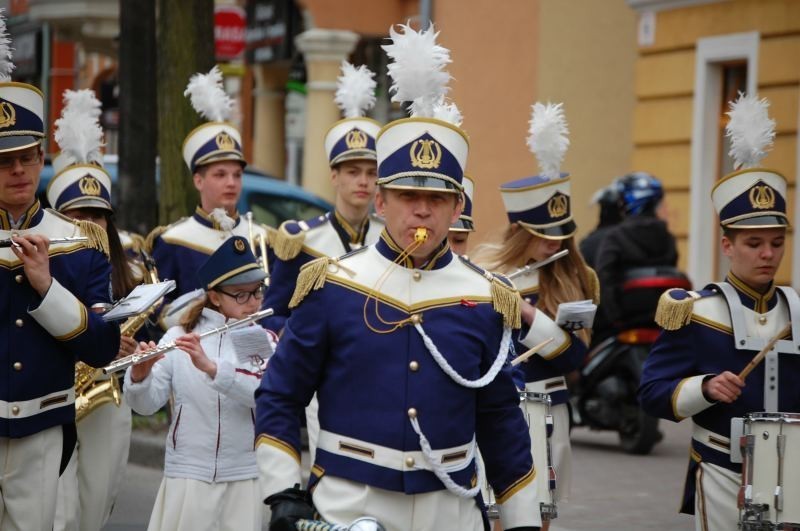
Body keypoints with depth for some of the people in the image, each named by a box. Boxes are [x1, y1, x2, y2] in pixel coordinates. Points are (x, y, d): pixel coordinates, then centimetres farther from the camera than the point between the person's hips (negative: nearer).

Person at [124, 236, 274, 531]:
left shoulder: (265, 342, 2)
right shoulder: (178, 338, 1)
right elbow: (146, 405, -4)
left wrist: (210, 366, -27)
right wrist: (139, 375, -25)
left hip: (244, 478, 0)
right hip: (187, 475, 0)